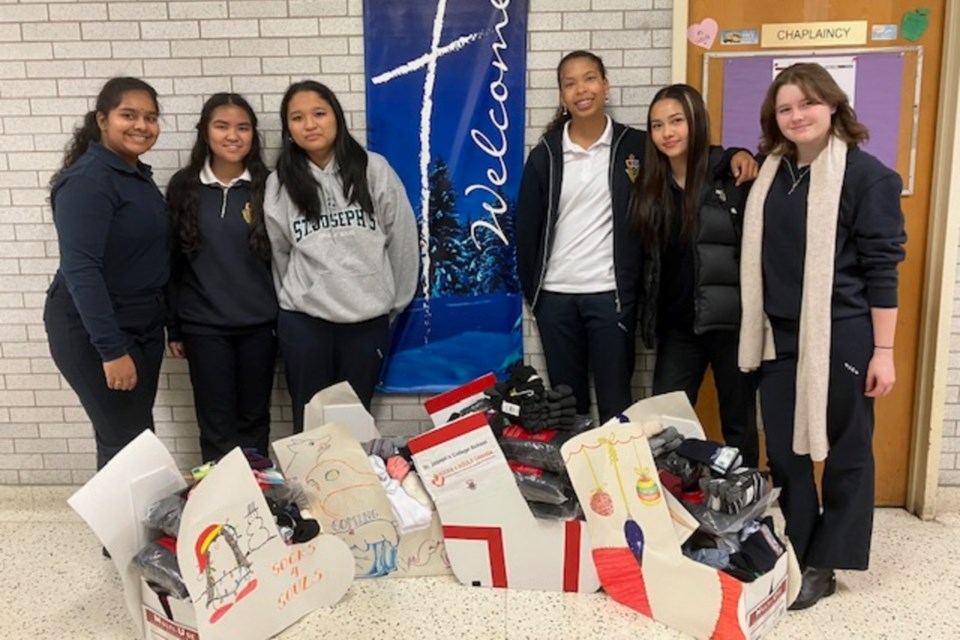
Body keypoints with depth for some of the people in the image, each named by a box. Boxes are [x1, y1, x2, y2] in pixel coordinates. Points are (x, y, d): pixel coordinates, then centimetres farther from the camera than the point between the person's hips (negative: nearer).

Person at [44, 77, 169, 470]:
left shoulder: (137, 175, 10)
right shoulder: (88, 180, -17)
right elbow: (80, 269, -24)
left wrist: (167, 321, 14)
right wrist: (112, 349, -27)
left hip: (142, 322, 8)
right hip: (92, 329, -8)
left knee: (139, 435, 14)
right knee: (125, 442, -3)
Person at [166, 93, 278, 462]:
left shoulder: (266, 186, -1)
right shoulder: (183, 187, 1)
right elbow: (172, 261, 4)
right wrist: (173, 327, 4)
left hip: (259, 324, 0)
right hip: (203, 326, 0)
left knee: (254, 419, 11)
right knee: (216, 424, 5)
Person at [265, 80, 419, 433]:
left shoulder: (374, 169, -1)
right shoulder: (279, 184, 2)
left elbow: (402, 240, 3)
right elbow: (278, 253, 8)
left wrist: (395, 302, 7)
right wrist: (296, 298, 11)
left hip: (368, 319, 0)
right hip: (303, 321, 1)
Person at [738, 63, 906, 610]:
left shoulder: (867, 175, -8)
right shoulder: (772, 171, 10)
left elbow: (882, 266, -9)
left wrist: (884, 351, -12)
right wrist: (759, 329, 15)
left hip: (842, 336, -6)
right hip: (780, 336, 6)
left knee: (844, 452, 8)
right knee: (784, 452, 11)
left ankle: (824, 565, 21)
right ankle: (792, 557, 26)